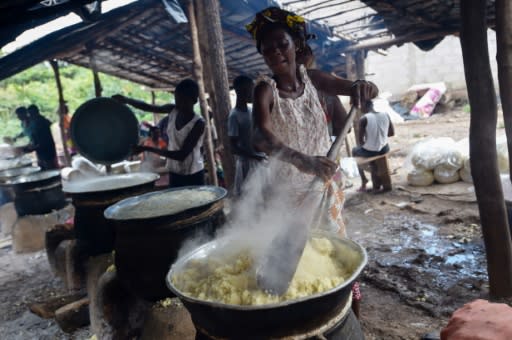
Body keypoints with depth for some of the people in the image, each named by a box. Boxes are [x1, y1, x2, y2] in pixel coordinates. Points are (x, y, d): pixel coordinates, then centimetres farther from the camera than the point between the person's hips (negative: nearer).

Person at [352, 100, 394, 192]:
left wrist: (362, 145, 6)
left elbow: (360, 139, -16)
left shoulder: (364, 119, -16)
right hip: (384, 150, 5)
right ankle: (376, 185, 37)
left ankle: (364, 179, 32)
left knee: (355, 150, 28)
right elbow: (392, 133, 8)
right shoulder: (386, 115, -1)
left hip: (370, 151, -5)